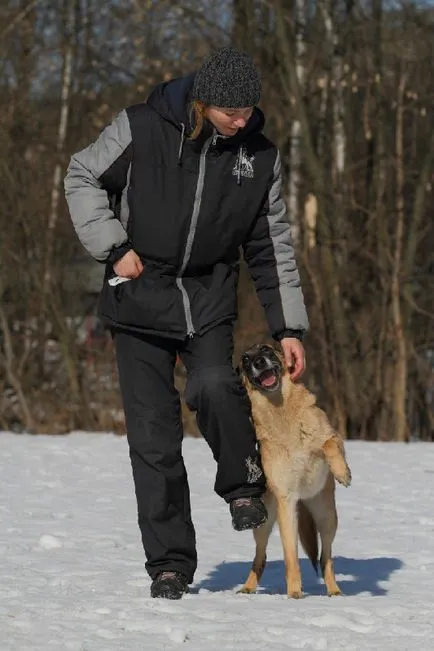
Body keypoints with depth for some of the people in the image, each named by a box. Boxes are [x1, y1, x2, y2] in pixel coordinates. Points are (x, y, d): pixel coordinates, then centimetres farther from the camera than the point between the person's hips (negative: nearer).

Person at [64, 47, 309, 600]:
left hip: (210, 299, 1)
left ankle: (242, 483, 2)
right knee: (153, 436, -3)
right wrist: (113, 247, -7)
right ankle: (169, 563, 7)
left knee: (214, 388, -28)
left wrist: (288, 327, 5)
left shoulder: (260, 155, 0)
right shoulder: (142, 128, -9)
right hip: (140, 301, -1)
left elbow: (272, 247, 8)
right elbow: (82, 177, 4)